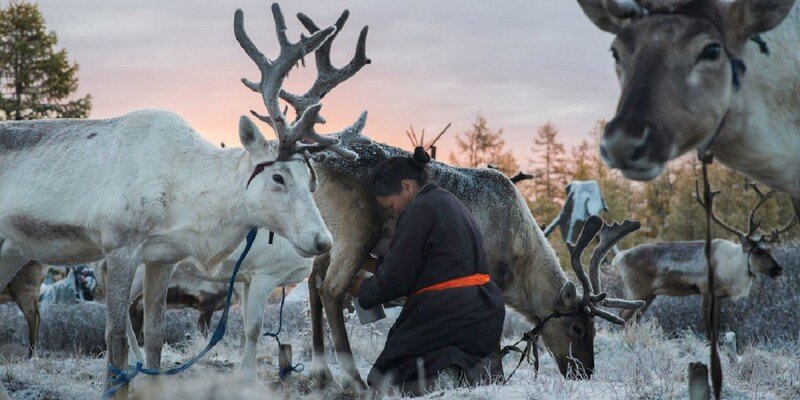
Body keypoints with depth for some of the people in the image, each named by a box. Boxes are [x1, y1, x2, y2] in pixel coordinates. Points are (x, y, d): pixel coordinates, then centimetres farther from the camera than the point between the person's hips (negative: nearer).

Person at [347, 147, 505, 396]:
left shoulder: (419, 210, -11)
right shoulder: (451, 202, 18)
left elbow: (394, 279, -12)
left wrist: (362, 290, 9)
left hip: (444, 315, -9)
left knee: (382, 379, 5)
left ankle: (448, 374, -21)